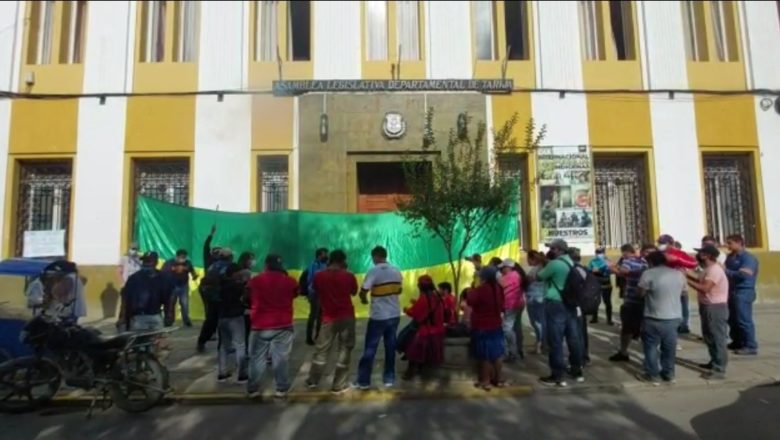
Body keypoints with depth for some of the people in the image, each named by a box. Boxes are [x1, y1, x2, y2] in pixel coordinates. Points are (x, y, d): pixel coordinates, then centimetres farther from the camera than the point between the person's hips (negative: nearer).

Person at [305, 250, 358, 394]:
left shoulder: (319, 276, -6)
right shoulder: (349, 276, -8)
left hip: (328, 317, 2)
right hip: (346, 316, -1)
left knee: (322, 349, 16)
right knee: (344, 350, 7)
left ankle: (313, 380, 28)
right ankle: (338, 385, 12)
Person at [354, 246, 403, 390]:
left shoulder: (373, 271, -15)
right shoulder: (396, 271, 4)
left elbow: (363, 291, -17)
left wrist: (364, 299, 3)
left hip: (378, 316, -5)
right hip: (394, 314, 5)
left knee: (370, 348, 4)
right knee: (390, 347, 13)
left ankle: (363, 381, 12)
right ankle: (389, 378, 20)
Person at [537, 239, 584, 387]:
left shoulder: (554, 264, -15)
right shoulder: (571, 262, 11)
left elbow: (539, 276, -4)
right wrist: (547, 261, 22)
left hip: (555, 305, -8)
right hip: (570, 304, 9)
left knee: (556, 341, -2)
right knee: (574, 338, 14)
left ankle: (557, 376, 3)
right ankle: (577, 371, 26)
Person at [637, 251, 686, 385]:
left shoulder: (649, 274, -14)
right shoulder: (679, 274, 3)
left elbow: (641, 293, -7)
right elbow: (679, 290, 17)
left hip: (655, 318, -6)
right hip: (674, 317, 6)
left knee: (651, 346, 8)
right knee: (669, 346, 17)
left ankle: (653, 375, 14)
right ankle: (669, 373, 28)